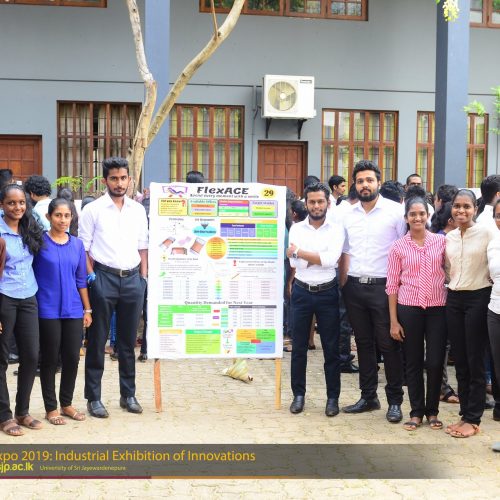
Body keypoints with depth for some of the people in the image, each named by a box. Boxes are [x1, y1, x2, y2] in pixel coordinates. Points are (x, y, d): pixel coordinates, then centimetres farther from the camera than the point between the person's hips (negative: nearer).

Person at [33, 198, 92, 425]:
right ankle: (51, 407, 17)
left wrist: (87, 309, 10)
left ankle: (66, 403, 23)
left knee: (72, 357, 7)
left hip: (73, 310, 4)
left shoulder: (77, 244, 6)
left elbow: (81, 279, 11)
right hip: (47, 310, -4)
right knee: (50, 359, 5)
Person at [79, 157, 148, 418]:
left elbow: (142, 247, 14)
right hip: (103, 277, -3)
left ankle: (128, 394, 22)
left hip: (132, 278, 4)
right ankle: (93, 397, 11)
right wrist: (91, 277, -9)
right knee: (97, 340, 2)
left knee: (128, 340, 11)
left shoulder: (138, 210, 10)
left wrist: (143, 278, 6)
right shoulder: (93, 210, -1)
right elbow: (83, 248, -1)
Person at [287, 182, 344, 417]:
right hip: (302, 292, 1)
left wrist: (300, 252, -14)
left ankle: (333, 397, 15)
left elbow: (331, 259, -16)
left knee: (331, 347, 5)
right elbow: (296, 264, -8)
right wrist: (321, 257, -12)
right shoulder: (296, 229, 3)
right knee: (299, 346, 7)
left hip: (327, 293, -1)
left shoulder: (336, 230, 0)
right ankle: (298, 394, 19)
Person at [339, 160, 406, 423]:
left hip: (384, 287, -4)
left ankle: (395, 401, 13)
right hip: (355, 287, 4)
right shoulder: (348, 215, 8)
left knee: (388, 345, 1)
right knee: (363, 344, 13)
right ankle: (368, 397, 24)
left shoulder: (395, 211, -5)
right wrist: (343, 284, 4)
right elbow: (345, 253, 12)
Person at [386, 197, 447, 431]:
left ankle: (432, 411, 20)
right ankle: (416, 412, 19)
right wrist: (393, 321, -2)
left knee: (435, 362, 2)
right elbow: (392, 284, 1)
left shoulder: (441, 241, 2)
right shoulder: (398, 246, 0)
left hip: (438, 308, 0)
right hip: (409, 308, 0)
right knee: (413, 362, 7)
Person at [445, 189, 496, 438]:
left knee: (475, 362, 0)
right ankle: (465, 413, 20)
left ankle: (473, 419, 9)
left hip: (478, 299, -5)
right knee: (460, 361, 10)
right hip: (454, 299, 5)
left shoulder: (486, 233, -8)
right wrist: (453, 286, 9)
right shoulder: (448, 238, 9)